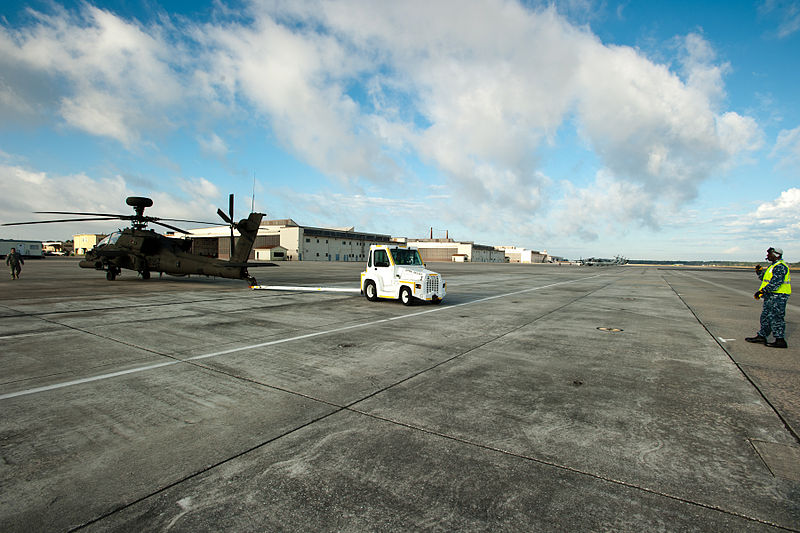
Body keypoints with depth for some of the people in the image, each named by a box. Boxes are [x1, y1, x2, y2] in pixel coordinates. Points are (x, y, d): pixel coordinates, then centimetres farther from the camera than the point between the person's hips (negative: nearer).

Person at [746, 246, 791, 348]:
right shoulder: (774, 266, 18)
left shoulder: (780, 266, -15)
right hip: (771, 296, 11)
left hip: (778, 297, -11)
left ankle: (780, 340, -1)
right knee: (765, 316, 12)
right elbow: (764, 278, 24)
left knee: (775, 317, -7)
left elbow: (775, 283, -25)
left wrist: (762, 291, -26)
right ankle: (761, 336, 18)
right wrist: (759, 271, 8)